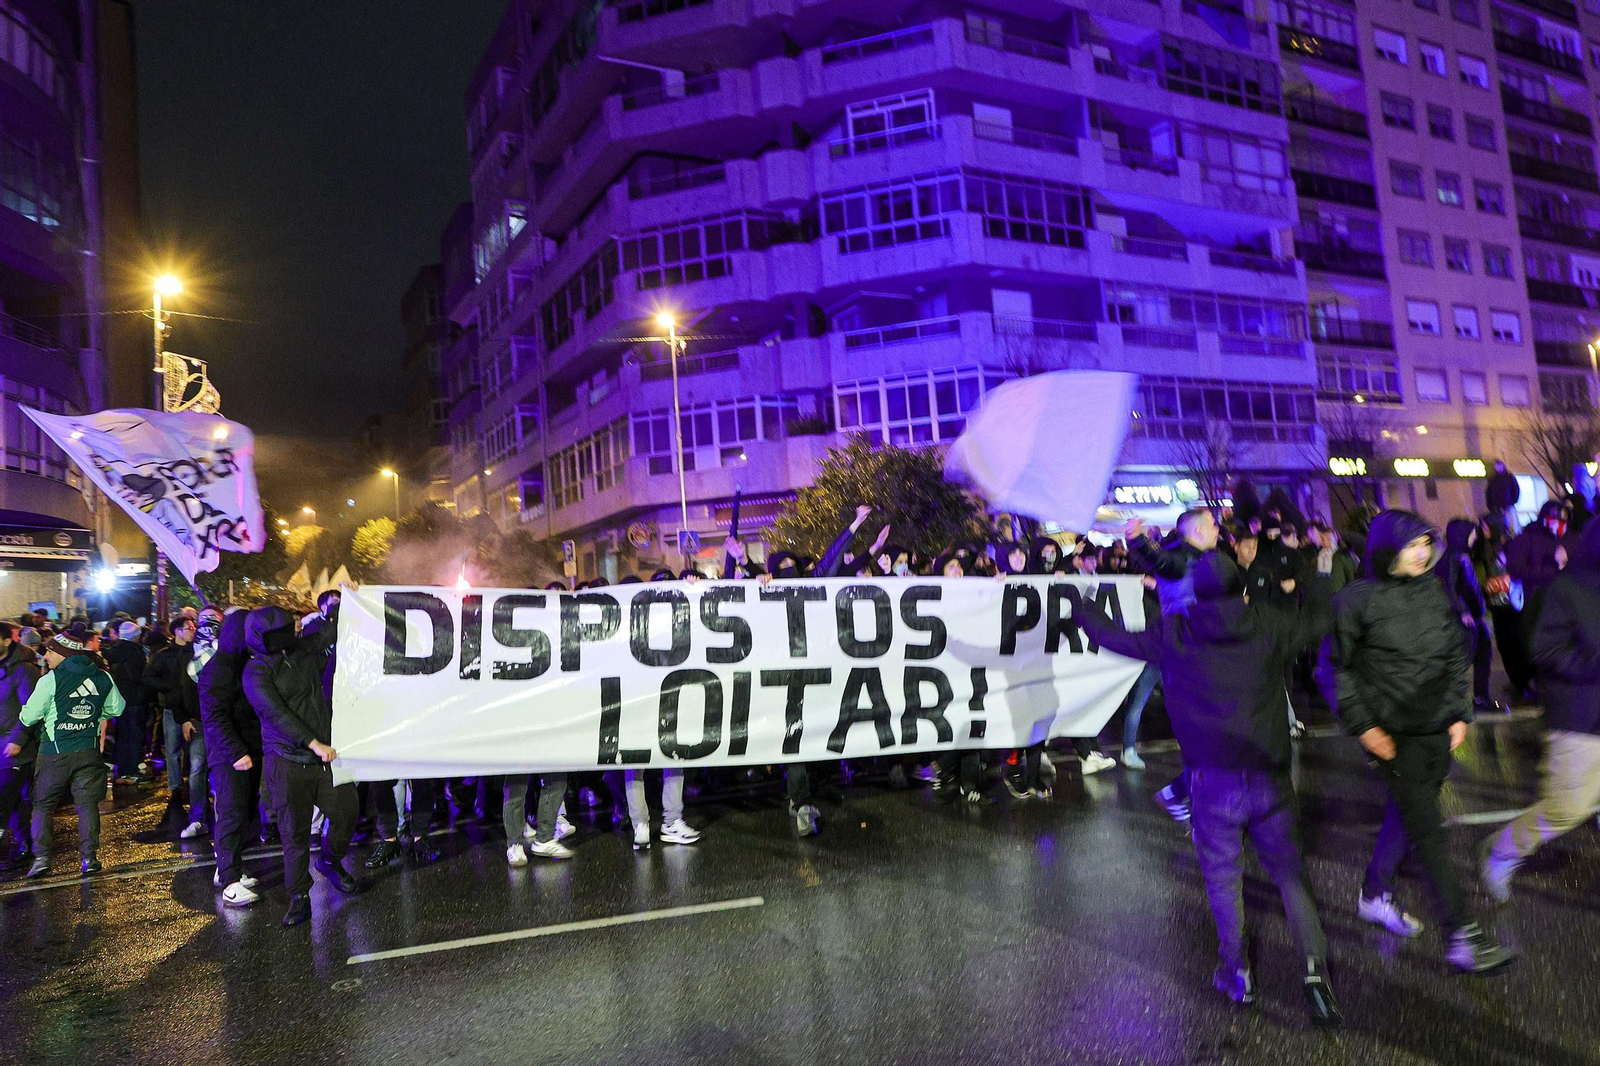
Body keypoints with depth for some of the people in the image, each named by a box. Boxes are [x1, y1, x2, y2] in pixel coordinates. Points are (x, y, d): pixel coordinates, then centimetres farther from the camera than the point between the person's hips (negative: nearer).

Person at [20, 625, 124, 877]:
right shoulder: (103, 678, 2)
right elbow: (116, 709, 12)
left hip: (55, 752, -3)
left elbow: (28, 717, -6)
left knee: (43, 805, 11)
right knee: (87, 804, 8)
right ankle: (89, 856, 5)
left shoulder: (50, 680, -10)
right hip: (89, 752, 3)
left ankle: (41, 857, 5)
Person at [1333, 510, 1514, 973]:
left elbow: (1456, 657, 13)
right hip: (1396, 735, -6)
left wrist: (1460, 714, 7)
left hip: (1439, 730, 6)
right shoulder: (1357, 600, -11)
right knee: (1428, 830, -5)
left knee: (1404, 816, 17)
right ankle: (1460, 935, 4)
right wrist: (1363, 726, -11)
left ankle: (1375, 896, 36)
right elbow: (1340, 669, -7)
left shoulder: (1434, 592, 5)